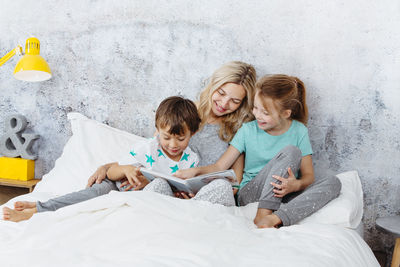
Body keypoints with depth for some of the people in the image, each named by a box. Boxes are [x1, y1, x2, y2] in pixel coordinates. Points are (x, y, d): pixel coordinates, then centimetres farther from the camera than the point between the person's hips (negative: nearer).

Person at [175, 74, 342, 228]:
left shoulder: (299, 132, 2)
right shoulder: (248, 130, 1)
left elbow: (308, 175, 3)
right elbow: (219, 167, -1)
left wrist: (295, 185, -21)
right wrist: (195, 171, -21)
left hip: (281, 198, 3)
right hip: (249, 195, -2)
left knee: (333, 183, -23)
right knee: (290, 151, -24)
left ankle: (275, 218, -38)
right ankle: (262, 214, -31)